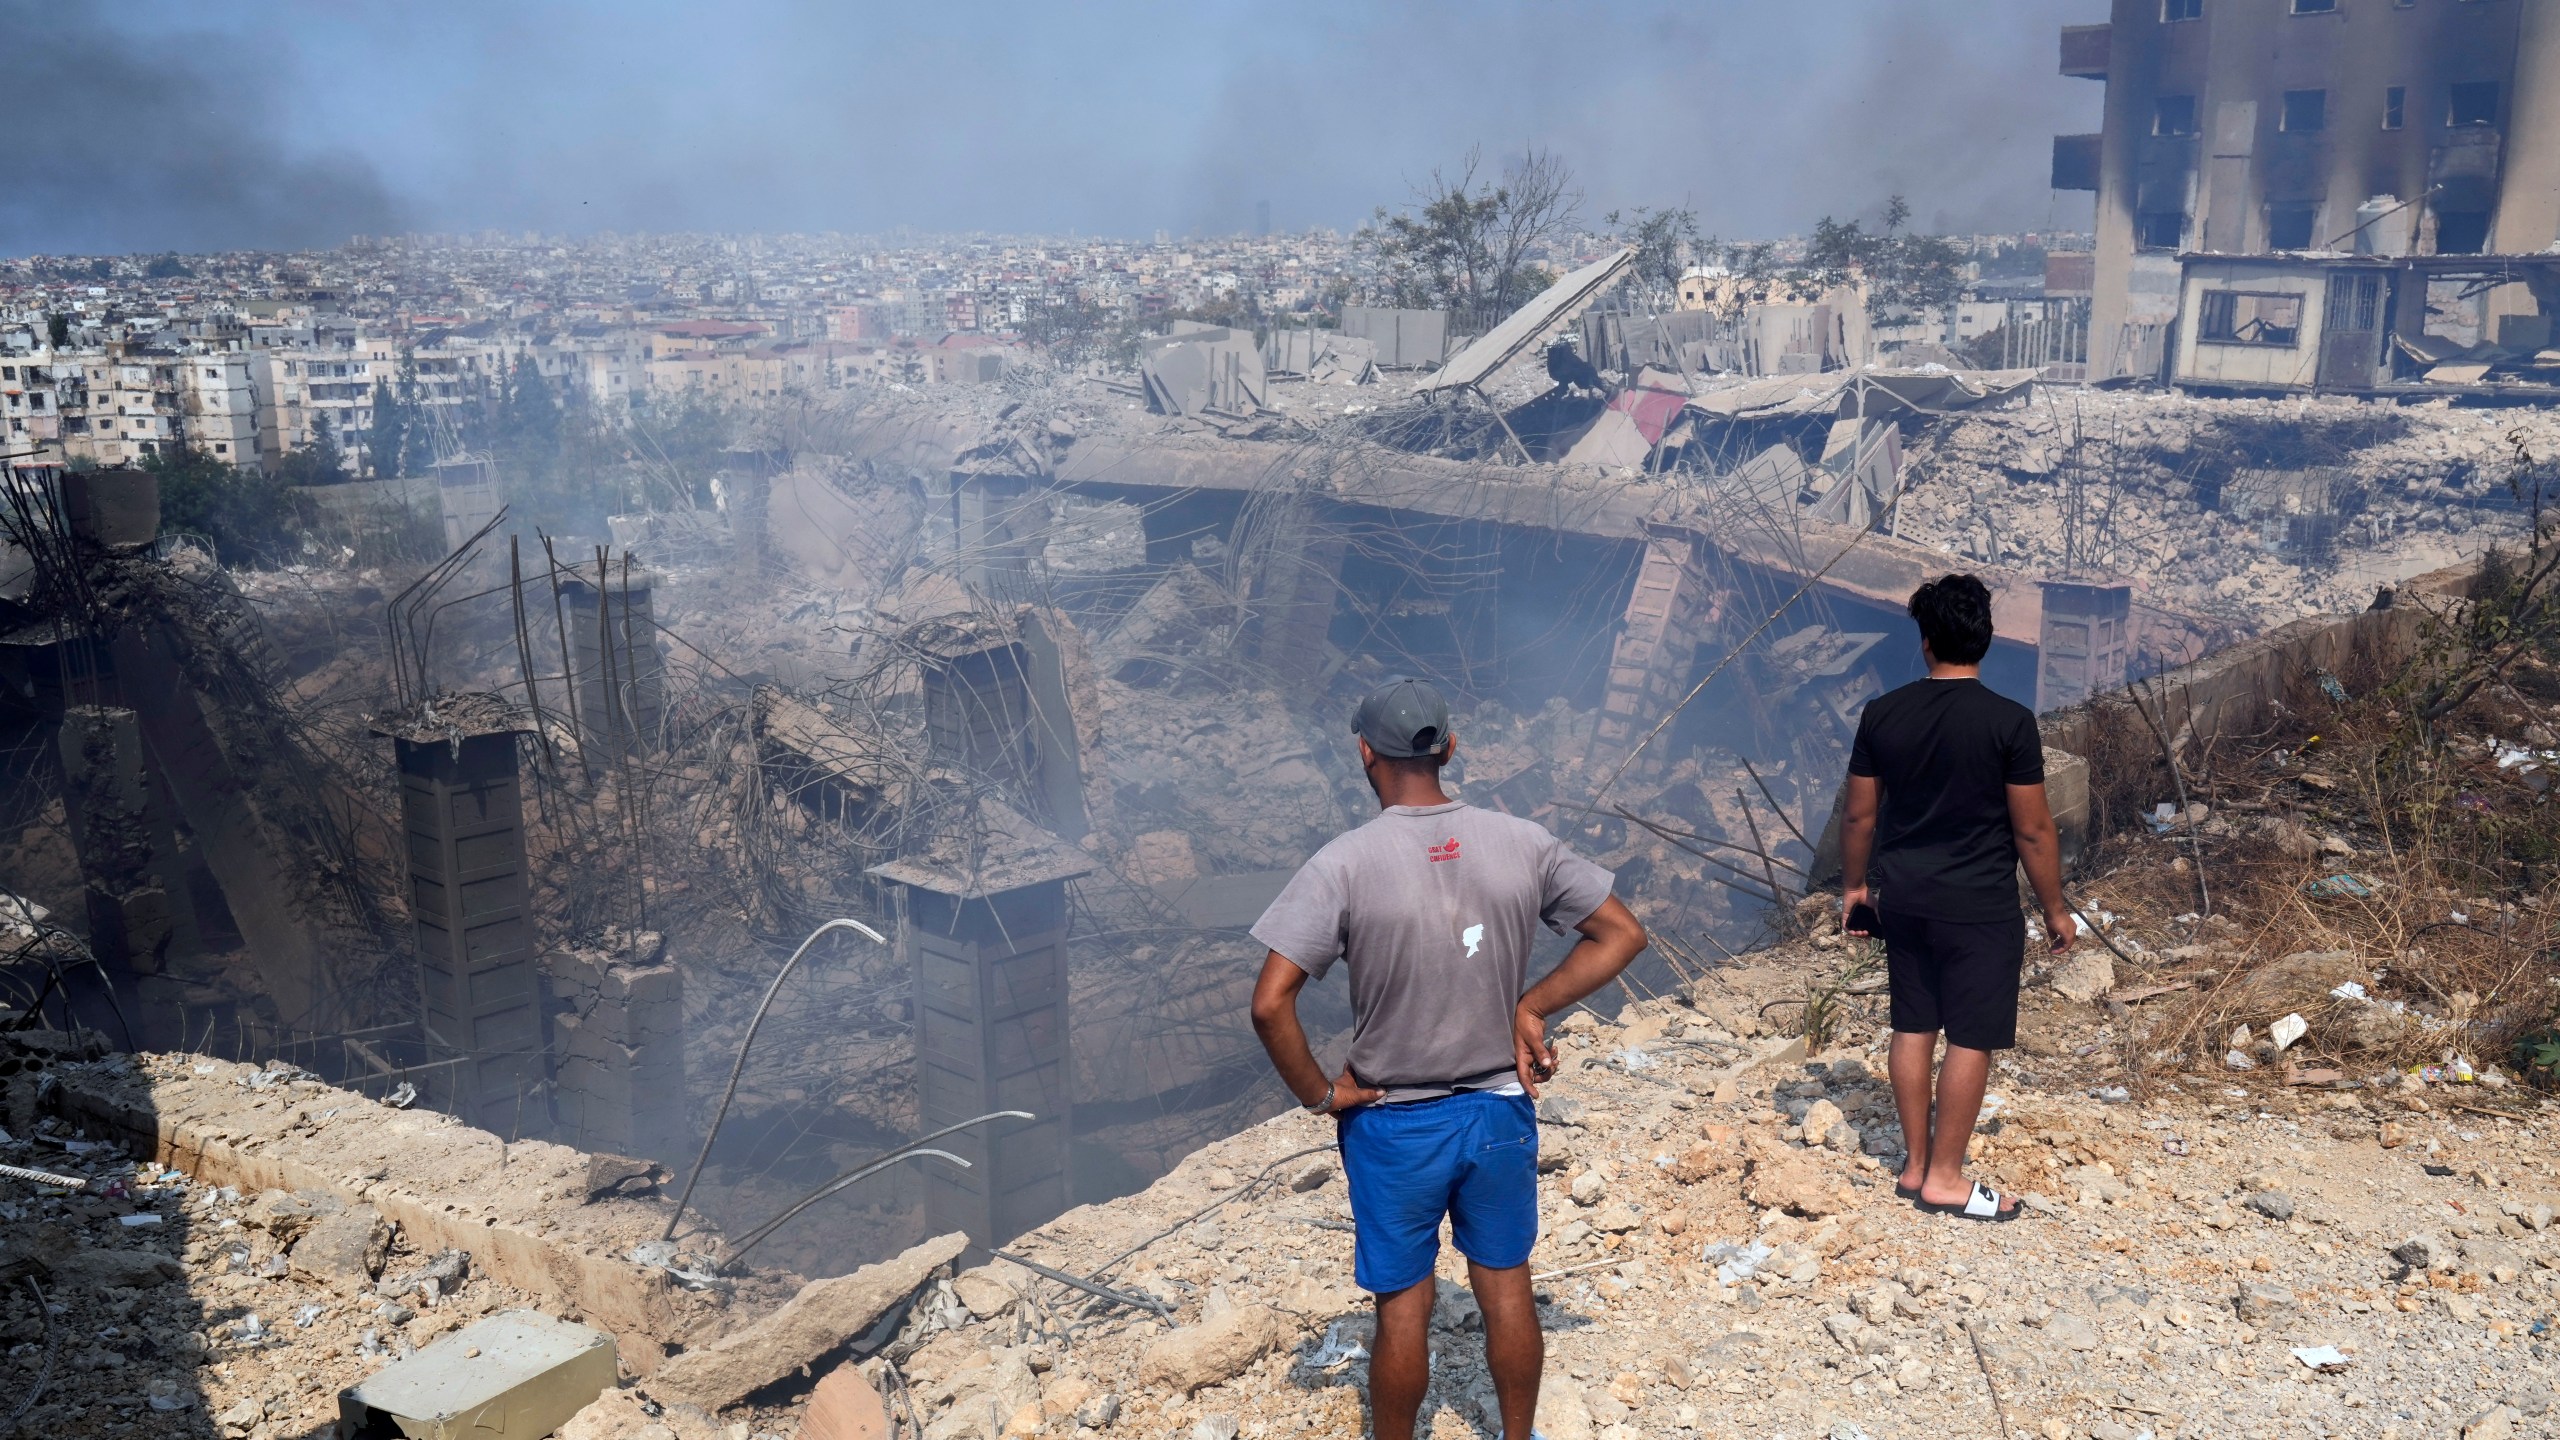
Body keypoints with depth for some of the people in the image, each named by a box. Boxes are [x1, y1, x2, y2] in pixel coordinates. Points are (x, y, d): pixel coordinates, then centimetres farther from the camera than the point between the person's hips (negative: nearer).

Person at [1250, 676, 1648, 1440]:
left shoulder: (1343, 865, -19)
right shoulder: (1521, 843, -8)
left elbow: (1269, 1004, -24)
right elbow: (1622, 935, 0)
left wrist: (1318, 1093, -10)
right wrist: (1531, 1008, 0)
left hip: (1395, 1125, -3)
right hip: (1501, 1111, 3)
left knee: (1403, 1305, 14)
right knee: (1508, 1291, 20)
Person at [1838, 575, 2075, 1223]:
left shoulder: (1883, 714, -3)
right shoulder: (2009, 721, -14)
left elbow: (1858, 814, 3)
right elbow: (2033, 830, -11)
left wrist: (1853, 885, 17)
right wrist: (2055, 909, 1)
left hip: (1903, 897, 5)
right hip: (1980, 906, -4)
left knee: (1913, 1027, 14)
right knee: (1972, 1038, 5)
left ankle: (1914, 1164, 23)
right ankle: (1944, 1179, 11)